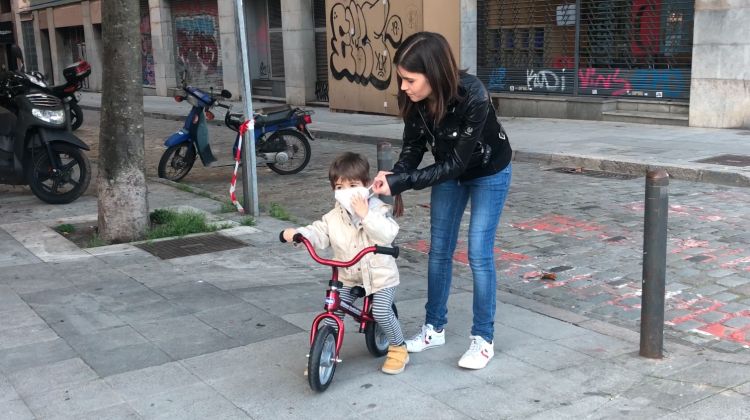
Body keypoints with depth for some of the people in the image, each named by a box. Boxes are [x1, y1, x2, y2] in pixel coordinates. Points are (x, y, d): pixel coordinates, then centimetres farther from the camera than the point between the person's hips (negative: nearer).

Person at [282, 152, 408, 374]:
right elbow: (318, 233, -8)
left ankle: (399, 348, 5)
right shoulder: (334, 216, 0)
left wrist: (365, 215, -30)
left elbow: (387, 235, -24)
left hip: (379, 274, -4)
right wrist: (296, 233, -28)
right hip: (347, 277, 4)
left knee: (381, 311, -19)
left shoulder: (378, 210, -9)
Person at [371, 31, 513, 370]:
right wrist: (393, 177, -30)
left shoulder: (472, 97, -38)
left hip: (489, 173, -5)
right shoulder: (413, 99, -23)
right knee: (439, 250, 8)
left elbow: (456, 164, -34)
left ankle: (483, 338, 9)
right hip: (448, 172, 5)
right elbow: (413, 147, -10)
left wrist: (400, 183, -38)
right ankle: (434, 327, 23)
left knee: (478, 254, -6)